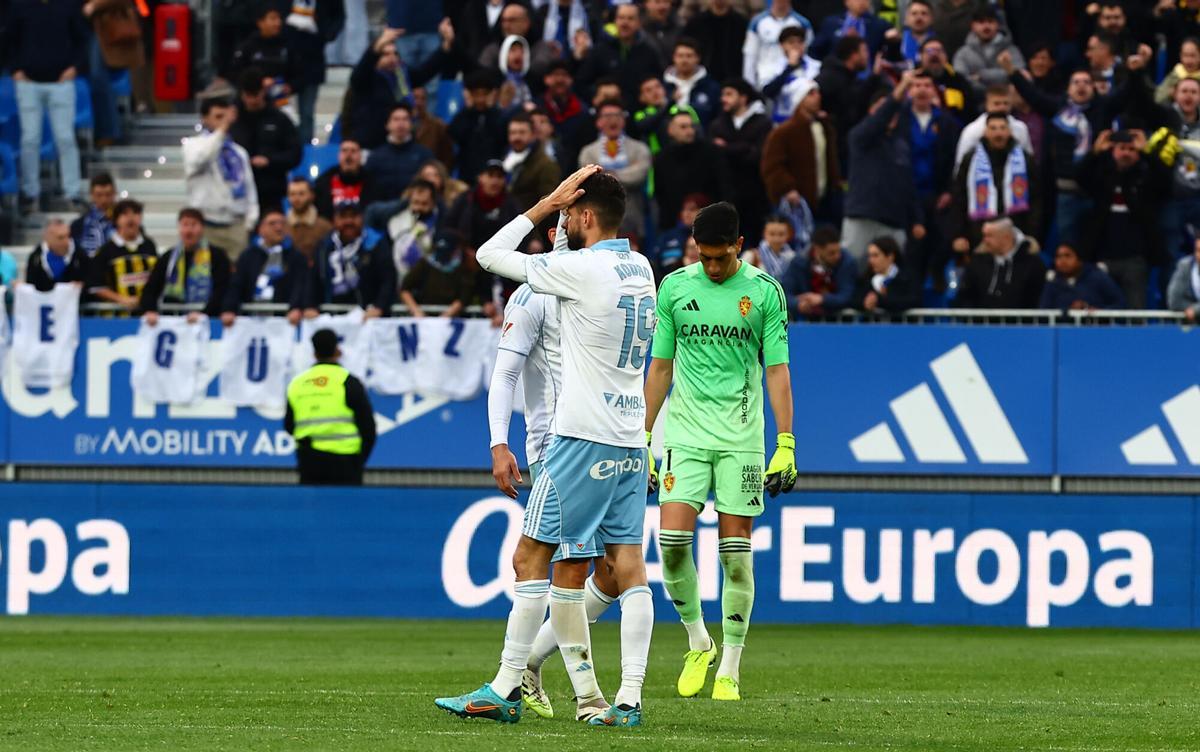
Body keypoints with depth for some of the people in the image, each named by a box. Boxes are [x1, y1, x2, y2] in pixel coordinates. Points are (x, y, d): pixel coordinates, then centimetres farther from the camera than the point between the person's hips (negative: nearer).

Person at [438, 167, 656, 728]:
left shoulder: (581, 269, -12)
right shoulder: (640, 269, 10)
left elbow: (490, 255, -5)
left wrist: (547, 205, 2)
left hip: (583, 439, -8)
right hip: (631, 441, 8)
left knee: (531, 558, -2)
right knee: (629, 566, 3)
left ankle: (505, 689, -3)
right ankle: (629, 698, -2)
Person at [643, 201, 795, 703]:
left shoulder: (764, 292, 1)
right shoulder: (675, 287, 6)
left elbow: (777, 370, 1)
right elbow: (661, 366, 12)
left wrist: (786, 446, -6)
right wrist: (642, 440, 10)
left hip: (741, 436, -1)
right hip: (684, 431, 1)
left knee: (736, 551, -2)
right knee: (672, 540, -12)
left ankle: (730, 670, 5)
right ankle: (697, 643, 10)